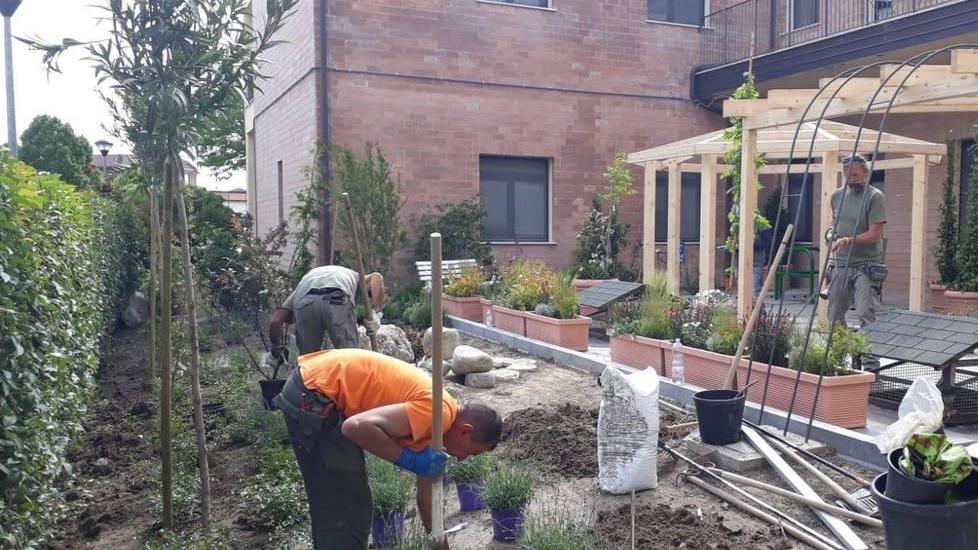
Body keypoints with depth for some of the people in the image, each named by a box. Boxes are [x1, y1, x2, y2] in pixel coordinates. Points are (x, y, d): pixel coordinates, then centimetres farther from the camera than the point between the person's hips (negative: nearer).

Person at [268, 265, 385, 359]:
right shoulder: (353, 277, 40)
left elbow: (274, 320, 27)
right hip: (338, 300, -2)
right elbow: (376, 278, 17)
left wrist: (277, 347, 43)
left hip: (304, 300, 2)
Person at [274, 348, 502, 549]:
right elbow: (358, 426, -29)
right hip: (312, 398, -10)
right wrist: (409, 459, -18)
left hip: (312, 393, 10)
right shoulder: (436, 413, -17)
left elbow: (426, 495, 21)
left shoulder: (431, 418, 12)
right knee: (348, 510, -1)